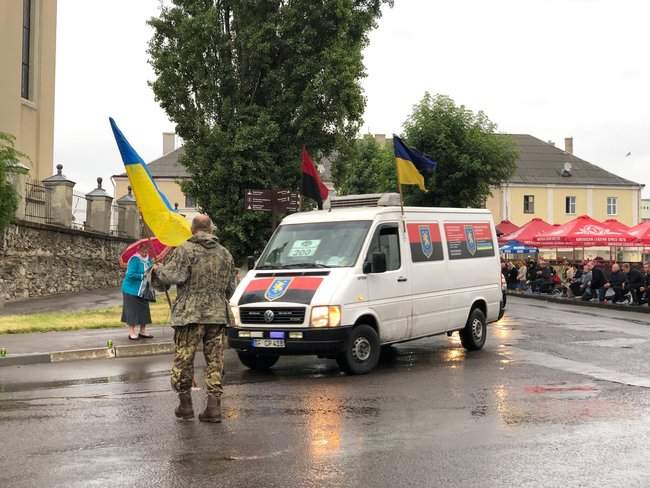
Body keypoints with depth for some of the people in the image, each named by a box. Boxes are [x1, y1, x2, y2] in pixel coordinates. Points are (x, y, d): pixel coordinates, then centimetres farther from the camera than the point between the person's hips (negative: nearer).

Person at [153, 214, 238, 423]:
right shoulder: (225, 253, 14)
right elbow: (231, 287, 17)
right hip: (218, 315, 5)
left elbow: (173, 276, -14)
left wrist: (158, 270, 6)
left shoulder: (184, 250, -4)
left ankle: (185, 405, 10)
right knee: (214, 361, 6)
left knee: (183, 359, 5)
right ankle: (214, 406, 2)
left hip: (189, 314, -4)